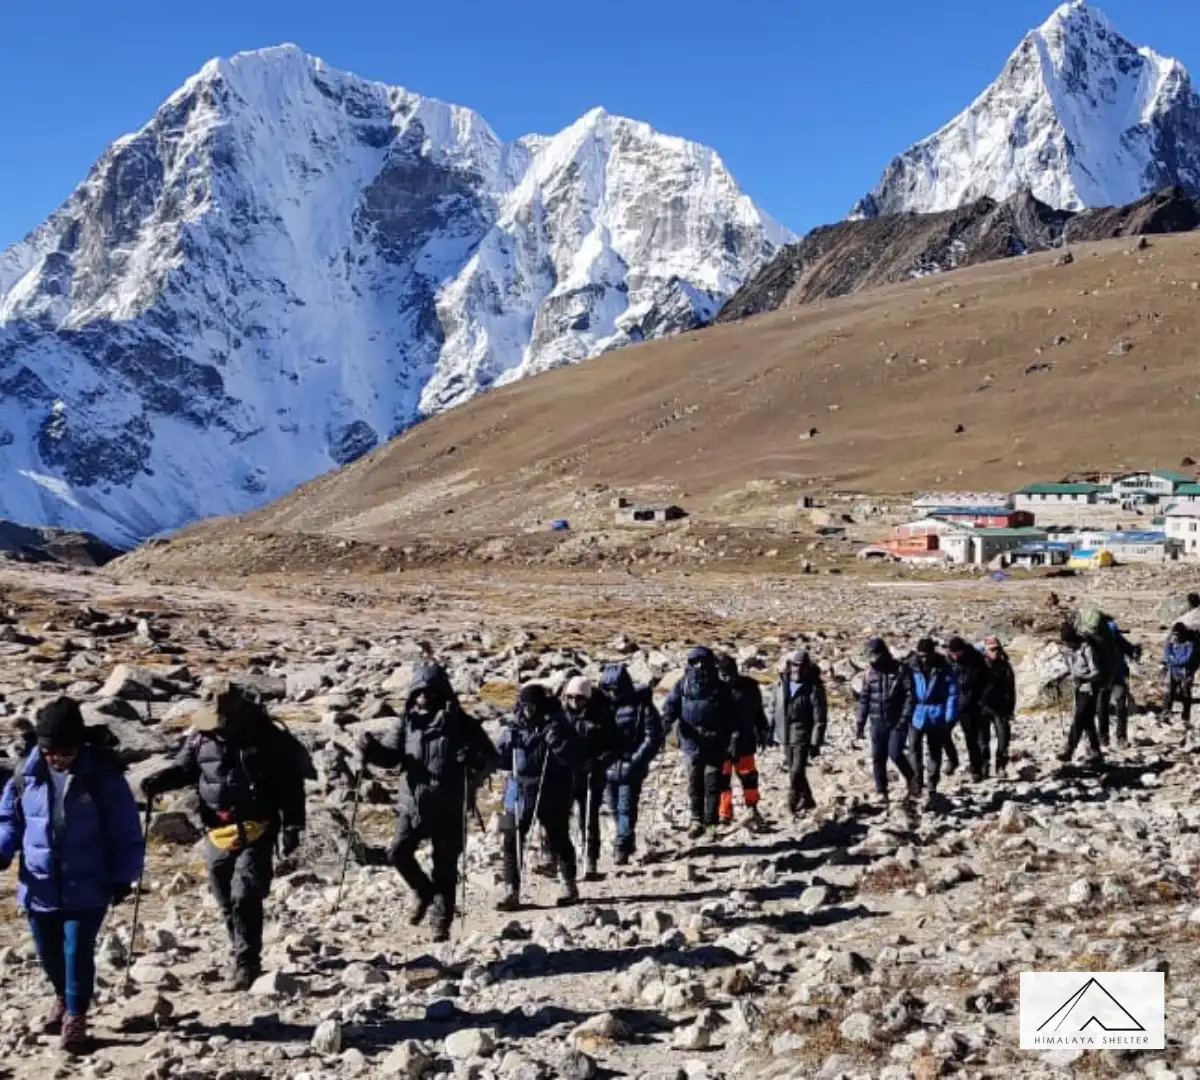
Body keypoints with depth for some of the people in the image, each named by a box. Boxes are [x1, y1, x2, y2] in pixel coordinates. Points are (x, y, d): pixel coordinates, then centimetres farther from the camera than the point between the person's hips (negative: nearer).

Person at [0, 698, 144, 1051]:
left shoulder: (103, 774, -12)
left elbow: (126, 829, -7)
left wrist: (123, 876, -6)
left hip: (87, 887, -4)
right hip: (39, 886, 4)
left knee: (78, 952, -4)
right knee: (49, 952, 18)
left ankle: (75, 1016, 17)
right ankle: (63, 997, 46)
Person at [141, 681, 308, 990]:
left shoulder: (270, 739, -8)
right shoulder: (201, 736, 0)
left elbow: (291, 784, -2)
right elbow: (183, 767, 13)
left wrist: (292, 825, -6)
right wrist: (158, 781, -7)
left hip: (256, 833, -4)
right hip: (217, 835, 4)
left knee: (244, 897, -15)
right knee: (227, 903, 11)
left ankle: (247, 964, -3)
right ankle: (245, 961, 28)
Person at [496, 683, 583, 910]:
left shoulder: (556, 726, -9)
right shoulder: (514, 726, 2)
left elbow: (575, 760, -13)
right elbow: (501, 760, 6)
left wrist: (557, 742, -27)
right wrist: (507, 743, -12)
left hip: (551, 795, -3)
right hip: (519, 794, 3)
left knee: (558, 840, 9)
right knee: (512, 842, 1)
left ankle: (569, 887, 26)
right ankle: (511, 892, 9)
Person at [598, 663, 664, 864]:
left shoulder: (642, 706, -9)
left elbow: (653, 738, -11)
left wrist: (636, 761, -17)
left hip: (631, 767, -5)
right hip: (610, 766, 5)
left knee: (626, 806, -8)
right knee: (615, 806, 14)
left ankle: (622, 847, -4)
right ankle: (626, 842, 30)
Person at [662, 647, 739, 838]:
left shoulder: (720, 688, 5)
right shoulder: (683, 685, 6)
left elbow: (732, 716, 6)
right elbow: (671, 704, 1)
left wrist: (733, 740, -2)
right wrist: (666, 722, -19)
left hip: (715, 743, -1)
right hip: (693, 742, 1)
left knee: (712, 782, -2)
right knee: (694, 781, 2)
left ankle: (710, 822, 5)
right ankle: (696, 820, 11)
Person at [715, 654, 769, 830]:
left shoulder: (748, 687, 0)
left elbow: (758, 712, 12)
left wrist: (762, 732, 14)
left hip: (744, 741, 2)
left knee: (749, 776, 11)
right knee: (722, 778, 5)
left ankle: (752, 809, 26)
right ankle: (724, 814, 15)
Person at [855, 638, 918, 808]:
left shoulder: (900, 670, -8)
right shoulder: (870, 673, 6)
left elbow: (910, 695, -10)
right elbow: (864, 699, 12)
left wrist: (905, 718, -17)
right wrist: (861, 722, 9)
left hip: (897, 722, -4)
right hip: (877, 722, 5)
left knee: (895, 754, -15)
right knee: (878, 758, 4)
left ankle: (911, 779, 11)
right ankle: (881, 793, 14)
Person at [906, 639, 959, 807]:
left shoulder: (944, 670, -6)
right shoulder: (912, 668, -5)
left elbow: (952, 694, -4)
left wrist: (949, 719, -9)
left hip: (936, 717, 0)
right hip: (916, 714, 0)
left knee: (935, 754, 7)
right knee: (914, 748, -14)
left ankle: (932, 790, 16)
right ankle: (917, 780, 5)